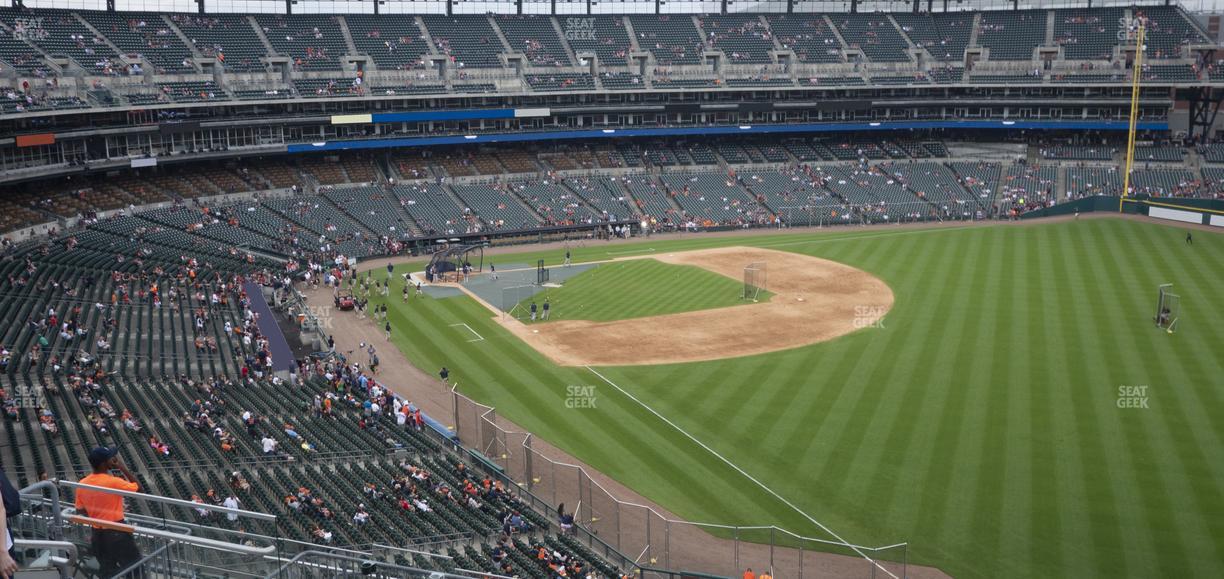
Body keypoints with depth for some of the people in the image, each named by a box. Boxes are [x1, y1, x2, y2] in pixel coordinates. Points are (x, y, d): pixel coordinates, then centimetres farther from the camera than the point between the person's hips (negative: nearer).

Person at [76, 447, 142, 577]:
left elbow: (80, 510, 8)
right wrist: (123, 468, -8)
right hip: (117, 533, -6)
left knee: (107, 571, 18)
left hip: (97, 534, 6)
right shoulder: (114, 482, -22)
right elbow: (138, 488, -7)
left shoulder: (82, 484, -3)